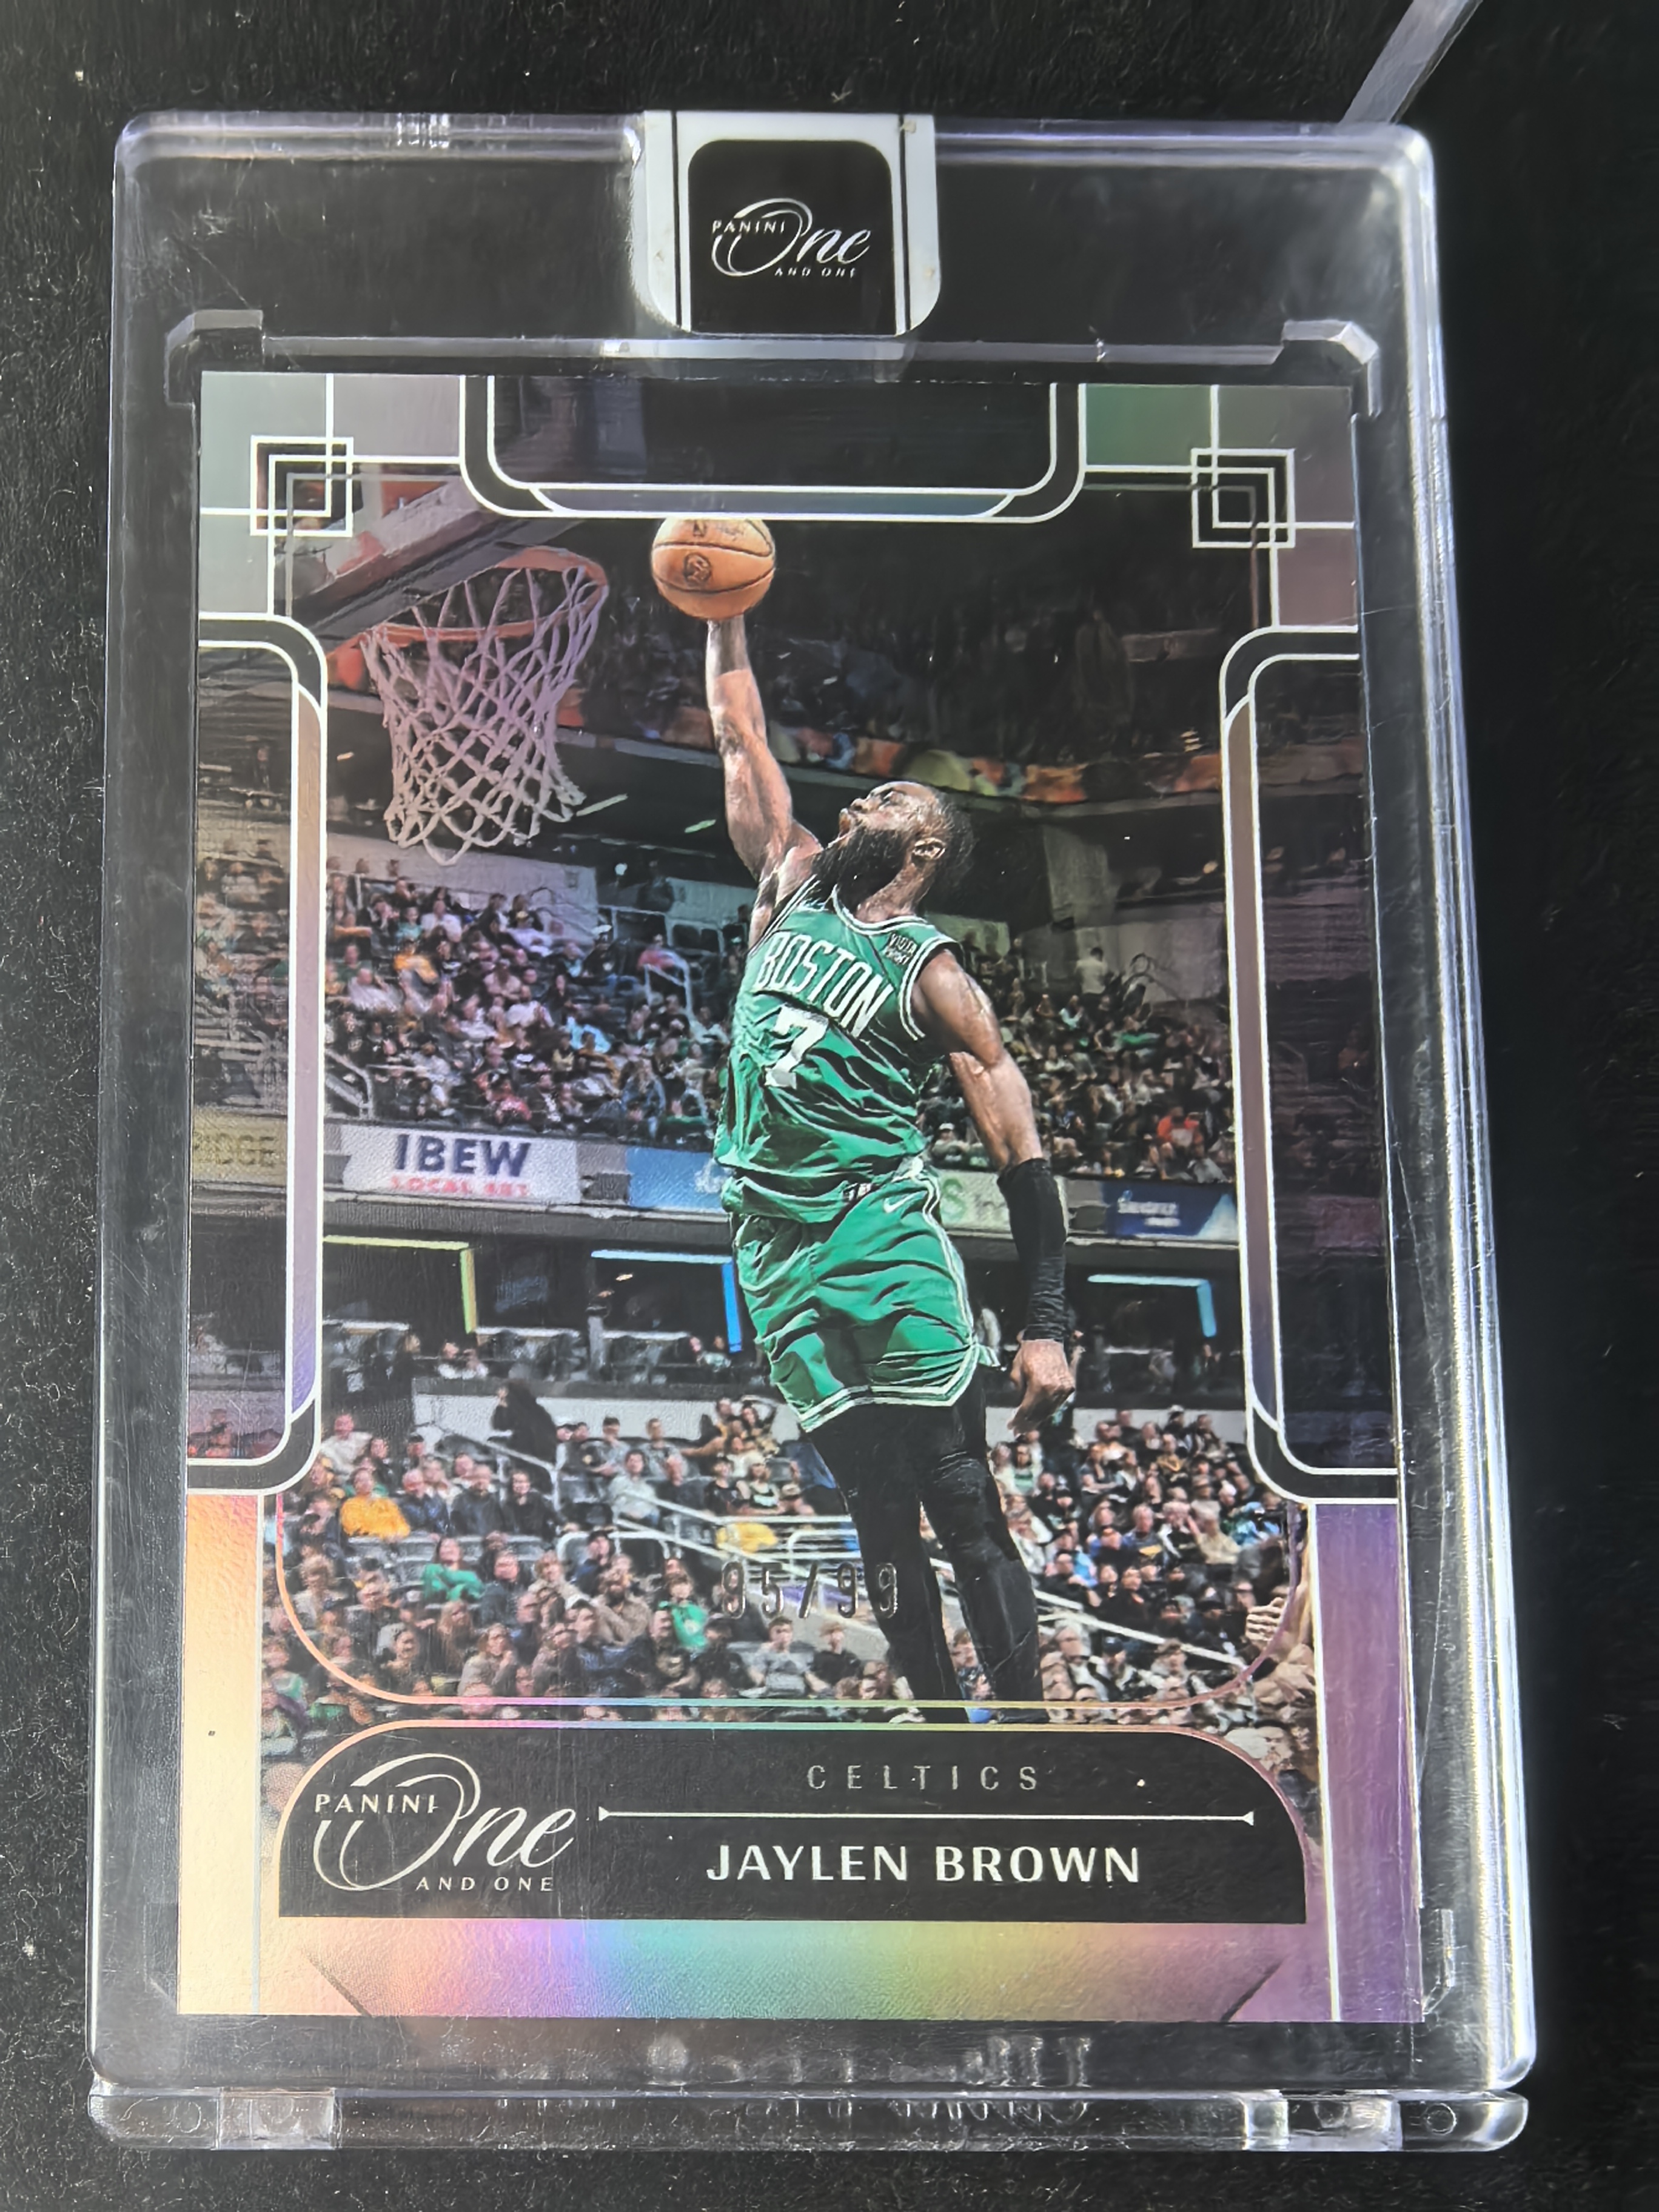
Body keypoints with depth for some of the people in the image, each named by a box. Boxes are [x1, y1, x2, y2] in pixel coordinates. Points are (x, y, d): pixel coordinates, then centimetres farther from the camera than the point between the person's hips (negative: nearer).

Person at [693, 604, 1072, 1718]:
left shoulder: (932, 973, -1)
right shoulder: (795, 888, 14)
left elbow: (1022, 1151, -4)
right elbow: (742, 740, 20)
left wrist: (1049, 1327, -12)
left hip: (884, 1242, -5)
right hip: (778, 1256, 5)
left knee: (966, 1515, -7)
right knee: (883, 1525, 6)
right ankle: (945, 1738, 11)